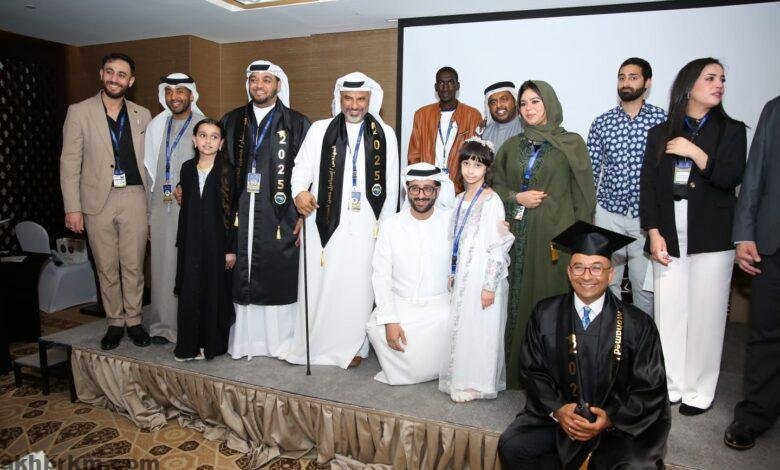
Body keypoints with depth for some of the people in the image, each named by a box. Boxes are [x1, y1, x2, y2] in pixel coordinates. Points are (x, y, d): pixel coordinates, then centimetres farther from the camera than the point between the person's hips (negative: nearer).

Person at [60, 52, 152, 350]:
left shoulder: (142, 115, 8)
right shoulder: (79, 112, 2)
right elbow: (69, 162, 1)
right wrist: (72, 208, -5)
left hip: (134, 197, 1)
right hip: (98, 200, -1)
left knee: (133, 266, 5)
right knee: (106, 268, 8)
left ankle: (134, 320, 19)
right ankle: (115, 322, 22)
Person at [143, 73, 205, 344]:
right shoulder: (155, 127, 13)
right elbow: (149, 172, 13)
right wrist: (148, 215, 11)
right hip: (162, 208, 4)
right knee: (163, 267, 7)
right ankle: (163, 324, 19)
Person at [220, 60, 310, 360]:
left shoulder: (297, 123, 3)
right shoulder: (232, 121, 13)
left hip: (280, 219, -3)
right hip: (240, 217, 3)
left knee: (280, 278, 1)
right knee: (242, 277, 5)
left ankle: (281, 340, 16)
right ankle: (243, 338, 18)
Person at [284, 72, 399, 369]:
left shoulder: (385, 135, 8)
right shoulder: (319, 130, 8)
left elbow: (391, 184, 7)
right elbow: (302, 166, 5)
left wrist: (385, 227, 4)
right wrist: (299, 191, -17)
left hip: (365, 225, 0)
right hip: (324, 221, 0)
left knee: (357, 286, 4)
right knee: (317, 284, 4)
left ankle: (352, 346, 19)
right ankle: (310, 346, 19)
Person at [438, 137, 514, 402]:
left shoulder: (492, 201, -12)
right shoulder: (461, 199, 10)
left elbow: (498, 246, -15)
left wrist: (490, 285, -17)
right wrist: (452, 275, 13)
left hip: (483, 276, -7)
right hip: (463, 275, 7)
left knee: (479, 328, 2)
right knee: (459, 325, 13)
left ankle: (475, 383, 17)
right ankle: (461, 379, 29)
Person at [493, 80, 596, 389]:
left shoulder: (571, 144, 2)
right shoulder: (512, 146, 13)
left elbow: (583, 195, 0)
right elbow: (496, 186, 16)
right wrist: (517, 198, -4)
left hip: (555, 236, -3)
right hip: (519, 236, 3)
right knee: (519, 300, 5)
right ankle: (518, 371, 18)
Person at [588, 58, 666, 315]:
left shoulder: (662, 119, 0)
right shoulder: (602, 123, 3)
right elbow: (590, 171, 7)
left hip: (647, 214, -1)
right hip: (608, 212, 1)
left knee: (644, 283, 6)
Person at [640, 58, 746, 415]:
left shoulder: (731, 130, 8)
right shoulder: (660, 133, 10)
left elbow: (731, 179, -5)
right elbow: (648, 186, 4)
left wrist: (695, 153, -12)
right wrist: (654, 233, -4)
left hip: (712, 235, -1)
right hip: (669, 233, 1)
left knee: (705, 314, 1)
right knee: (668, 311, 3)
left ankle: (699, 391, 15)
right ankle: (669, 385, 17)